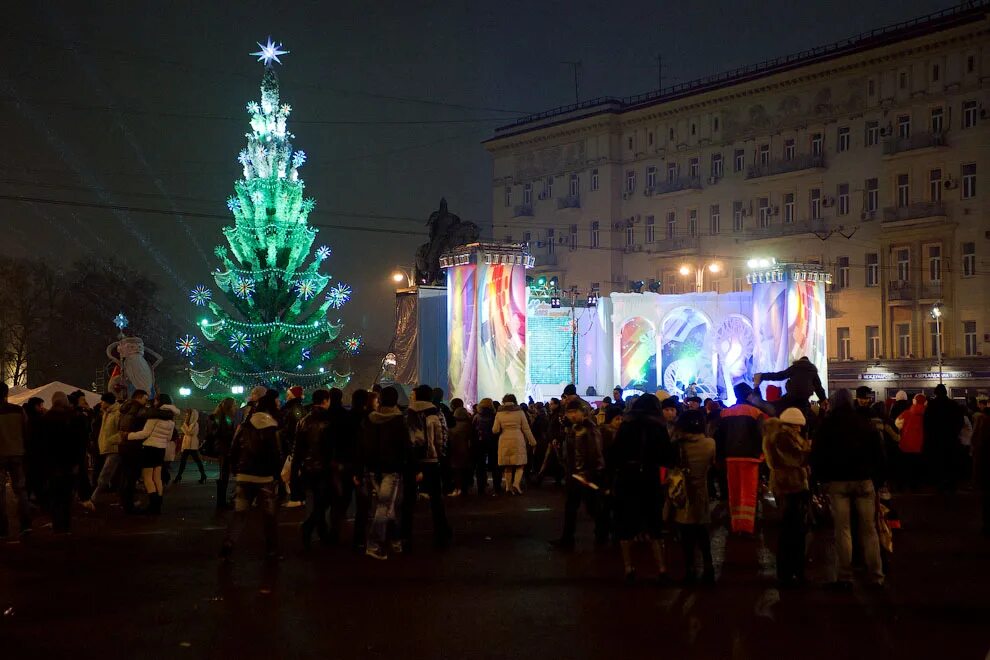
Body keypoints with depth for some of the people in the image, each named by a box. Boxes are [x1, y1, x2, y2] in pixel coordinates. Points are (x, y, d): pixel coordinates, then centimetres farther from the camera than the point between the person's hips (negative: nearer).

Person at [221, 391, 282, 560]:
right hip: (265, 477, -5)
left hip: (244, 476, 5)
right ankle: (271, 550, 12)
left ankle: (228, 546, -6)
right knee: (270, 515, 7)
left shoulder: (244, 425, 6)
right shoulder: (271, 427, -10)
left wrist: (235, 470, 15)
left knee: (240, 512, 8)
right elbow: (276, 454, -13)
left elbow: (234, 449, 8)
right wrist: (277, 473, 1)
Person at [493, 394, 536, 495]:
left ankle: (509, 487, 13)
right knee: (519, 464, 5)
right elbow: (526, 429, 0)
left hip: (504, 441, 2)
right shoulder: (520, 412, -2)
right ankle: (516, 483, -14)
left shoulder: (499, 414, 1)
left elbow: (495, 430, 2)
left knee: (508, 466, 10)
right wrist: (532, 441, 8)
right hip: (518, 441, -2)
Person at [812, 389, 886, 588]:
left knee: (842, 530, 0)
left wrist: (820, 478, 12)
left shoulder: (827, 424, 2)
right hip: (864, 481, 1)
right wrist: (879, 478, 12)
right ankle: (876, 576, 6)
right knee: (869, 529, 5)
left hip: (837, 482, -1)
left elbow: (817, 454, 2)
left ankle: (844, 577, -2)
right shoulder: (864, 423, 7)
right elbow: (878, 452, 7)